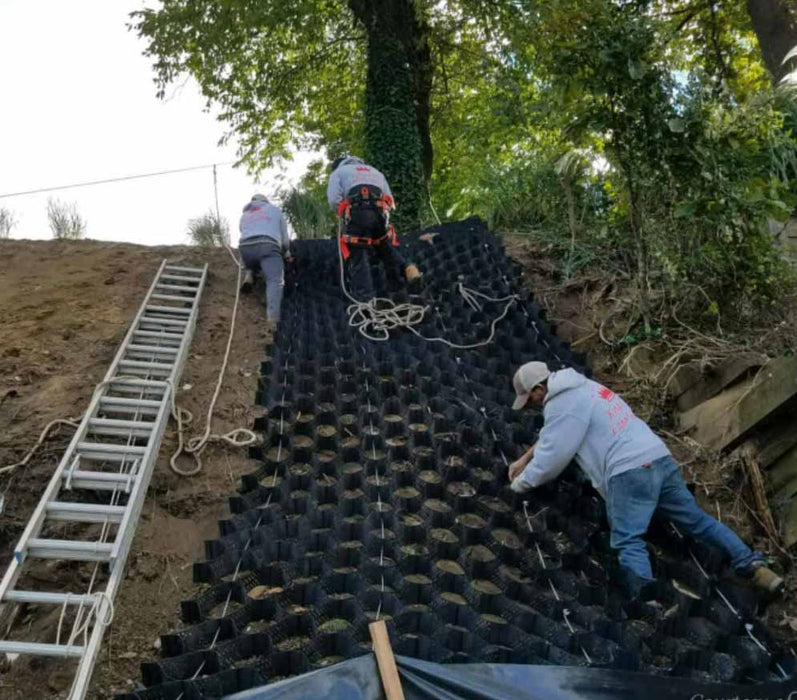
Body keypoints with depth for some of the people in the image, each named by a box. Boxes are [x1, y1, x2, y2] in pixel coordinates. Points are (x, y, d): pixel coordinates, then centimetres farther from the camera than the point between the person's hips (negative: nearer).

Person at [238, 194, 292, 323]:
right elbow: (284, 236, 27)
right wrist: (287, 253, 43)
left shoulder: (244, 215, 36)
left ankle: (249, 276, 5)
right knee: (275, 281, -16)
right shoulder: (274, 209, 29)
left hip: (245, 247, 4)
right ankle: (273, 316, -38)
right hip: (268, 246, -4)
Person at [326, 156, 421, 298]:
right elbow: (390, 201, 25)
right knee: (386, 247, 20)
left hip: (358, 213, -4)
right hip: (380, 212, 4)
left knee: (358, 258, -3)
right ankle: (406, 268, -7)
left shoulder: (338, 172, 22)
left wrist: (342, 214, 18)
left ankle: (364, 299, -12)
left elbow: (333, 199, 3)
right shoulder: (374, 171, 36)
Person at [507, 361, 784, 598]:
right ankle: (752, 565, 15)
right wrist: (525, 459, 35)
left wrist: (521, 483, 11)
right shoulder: (579, 387, 21)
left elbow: (551, 458, -5)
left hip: (630, 471, -9)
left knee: (627, 542, -13)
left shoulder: (562, 405, -9)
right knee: (696, 520, 16)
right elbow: (552, 436, 34)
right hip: (659, 459, 9)